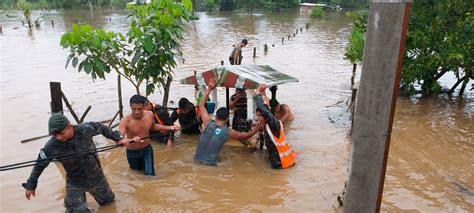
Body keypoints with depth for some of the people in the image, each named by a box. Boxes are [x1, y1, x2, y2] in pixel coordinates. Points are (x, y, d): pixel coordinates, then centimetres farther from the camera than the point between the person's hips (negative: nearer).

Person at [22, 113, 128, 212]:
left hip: (96, 176, 2)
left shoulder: (85, 129, -28)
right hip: (75, 183, -1)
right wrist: (31, 185, -2)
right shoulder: (51, 146, -26)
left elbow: (101, 127, -7)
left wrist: (117, 138, -1)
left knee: (108, 200, 23)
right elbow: (40, 164, -11)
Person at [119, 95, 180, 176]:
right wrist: (132, 140, -61)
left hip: (147, 149, 2)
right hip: (132, 152, -2)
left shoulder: (149, 115, -14)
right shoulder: (125, 120, -29)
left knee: (150, 174, -6)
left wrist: (169, 127, 0)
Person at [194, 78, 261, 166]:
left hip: (198, 159, 1)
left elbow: (201, 105, 1)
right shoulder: (229, 132, -11)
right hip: (211, 163, -1)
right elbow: (247, 136, 5)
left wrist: (209, 89, 2)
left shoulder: (208, 123, -13)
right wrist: (259, 126, 12)